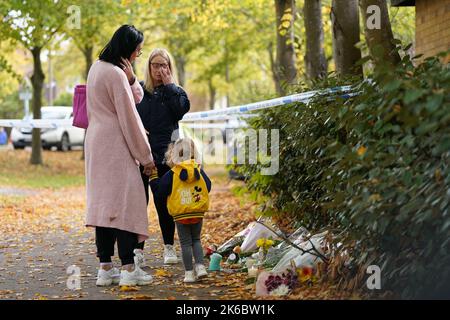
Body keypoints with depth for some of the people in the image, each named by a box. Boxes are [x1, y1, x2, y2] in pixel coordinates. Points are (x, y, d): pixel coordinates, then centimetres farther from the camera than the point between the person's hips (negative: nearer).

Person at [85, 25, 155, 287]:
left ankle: (106, 268, 10)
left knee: (104, 203, 8)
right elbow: (129, 118, -14)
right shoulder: (116, 74, -16)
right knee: (125, 202, -7)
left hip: (97, 145, 9)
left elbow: (137, 98, 14)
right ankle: (129, 269, -8)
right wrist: (146, 156, -8)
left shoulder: (97, 67, 14)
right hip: (115, 146, -9)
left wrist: (131, 78, -6)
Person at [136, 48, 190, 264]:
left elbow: (181, 109, -11)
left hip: (164, 155, 0)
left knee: (163, 203, 5)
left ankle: (169, 247, 15)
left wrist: (169, 85, -7)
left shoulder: (175, 91, 10)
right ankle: (138, 248, 5)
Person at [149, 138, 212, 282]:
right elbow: (208, 187, 8)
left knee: (185, 243, 5)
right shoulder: (199, 171, -1)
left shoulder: (171, 175, -10)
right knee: (196, 240, 19)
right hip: (198, 214, 3)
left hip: (180, 215, -3)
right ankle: (200, 266, 7)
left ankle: (189, 272, 6)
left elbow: (158, 192, -6)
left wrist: (153, 176, 6)